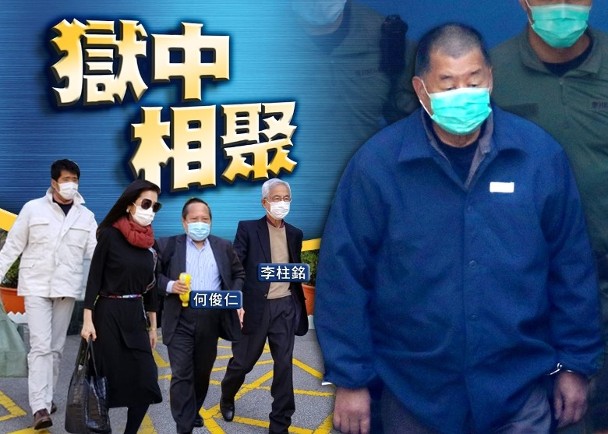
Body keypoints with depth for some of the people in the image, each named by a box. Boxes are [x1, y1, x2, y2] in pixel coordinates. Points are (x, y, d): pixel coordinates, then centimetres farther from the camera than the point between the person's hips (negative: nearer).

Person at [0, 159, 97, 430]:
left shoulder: (86, 216, 4)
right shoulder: (33, 208, -3)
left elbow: (96, 253, 1)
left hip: (67, 288, 3)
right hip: (36, 287, -3)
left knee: (56, 347, 11)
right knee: (40, 346, -10)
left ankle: (47, 397, 25)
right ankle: (40, 407, -13)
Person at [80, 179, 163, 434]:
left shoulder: (150, 242, 8)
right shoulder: (110, 235, -8)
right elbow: (94, 279, -8)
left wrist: (153, 326, 14)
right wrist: (87, 320, -13)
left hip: (135, 317, 5)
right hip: (108, 315, -5)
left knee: (146, 382, -3)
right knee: (108, 381, 0)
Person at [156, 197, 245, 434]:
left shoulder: (223, 247, 9)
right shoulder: (168, 245, 1)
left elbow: (239, 274, 16)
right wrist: (169, 285, -17)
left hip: (211, 320, 3)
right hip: (181, 320, -3)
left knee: (203, 372, 15)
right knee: (181, 375, -6)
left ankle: (193, 412, 36)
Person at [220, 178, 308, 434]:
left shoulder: (295, 234, 11)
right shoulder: (248, 229, -2)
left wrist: (299, 306, 13)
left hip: (285, 308, 3)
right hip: (255, 307, -3)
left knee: (284, 366, 1)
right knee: (242, 361, 8)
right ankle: (227, 398, 39)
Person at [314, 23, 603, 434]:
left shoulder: (541, 154, -6)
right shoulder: (377, 163, -11)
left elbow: (572, 266, 2)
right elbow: (343, 274, -7)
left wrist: (576, 363, 5)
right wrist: (349, 378, -6)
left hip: (518, 389, 1)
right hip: (413, 393, 0)